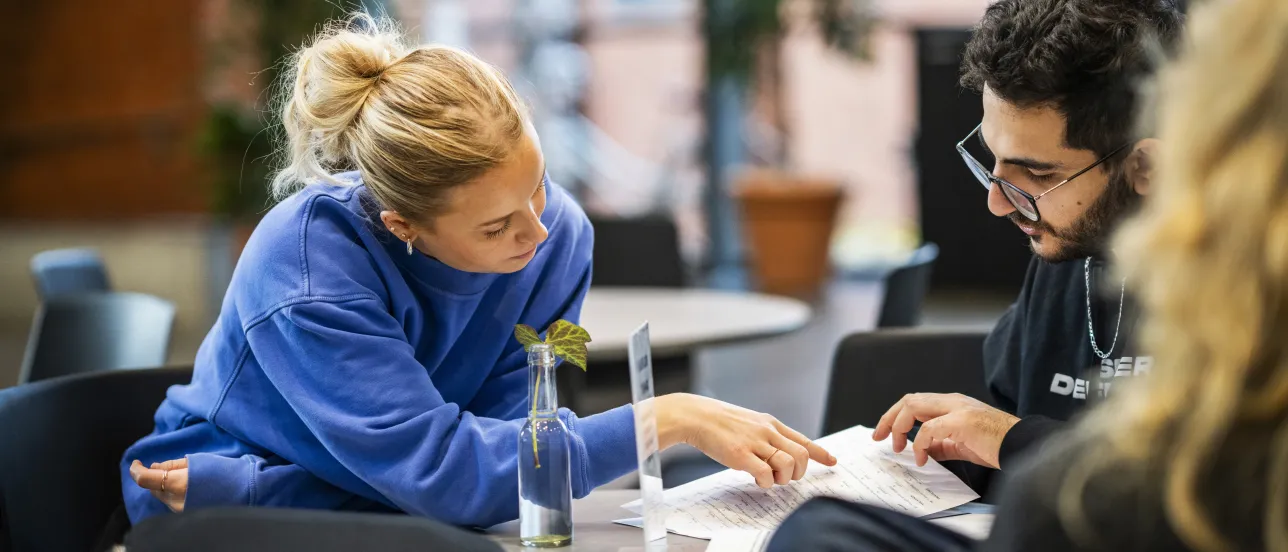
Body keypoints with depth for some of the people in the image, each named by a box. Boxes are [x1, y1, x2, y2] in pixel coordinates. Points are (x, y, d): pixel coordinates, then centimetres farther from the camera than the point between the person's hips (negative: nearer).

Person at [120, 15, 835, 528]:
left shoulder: (557, 235, -14)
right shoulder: (307, 265, -26)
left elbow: (502, 433, -15)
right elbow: (440, 471, -29)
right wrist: (667, 420, -32)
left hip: (383, 521, 4)